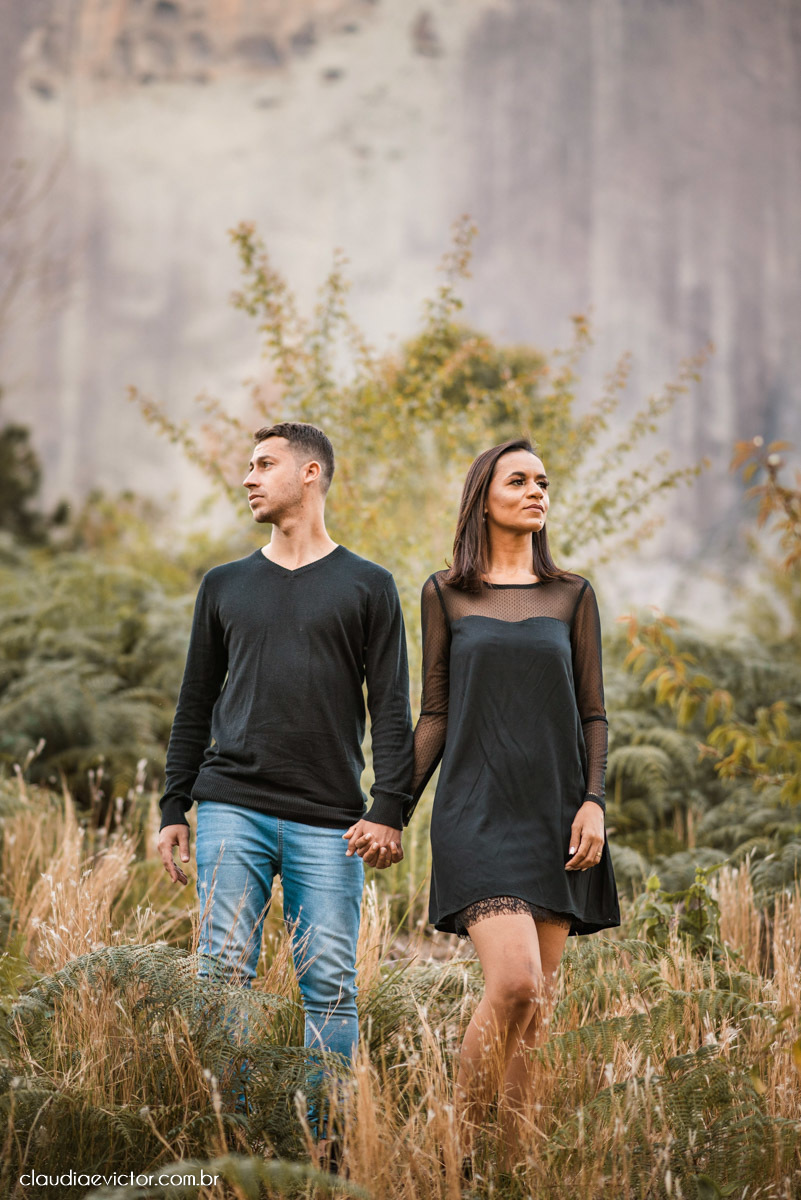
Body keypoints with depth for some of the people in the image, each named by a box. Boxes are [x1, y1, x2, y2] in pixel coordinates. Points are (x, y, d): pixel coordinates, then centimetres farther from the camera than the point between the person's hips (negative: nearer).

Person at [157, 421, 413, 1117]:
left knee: (331, 989, -3)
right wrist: (173, 809, 10)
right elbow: (195, 707, 18)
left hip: (327, 823, -2)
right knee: (225, 976, -4)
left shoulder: (367, 587, 8)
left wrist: (389, 811, -8)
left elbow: (392, 711, 3)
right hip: (232, 809, 2)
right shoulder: (225, 586, 17)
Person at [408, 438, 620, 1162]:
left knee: (536, 1008, 2)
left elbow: (593, 715, 8)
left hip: (555, 818, 3)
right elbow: (435, 715, 8)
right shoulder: (446, 593, 6)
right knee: (513, 984, -20)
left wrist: (594, 803, -6)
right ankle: (458, 1153, -6)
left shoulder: (573, 596, 10)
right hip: (476, 814, -3)